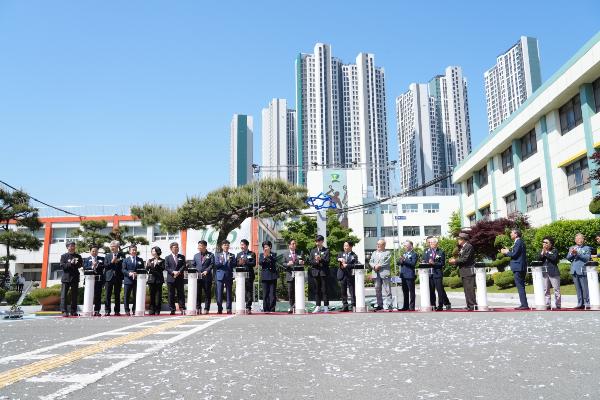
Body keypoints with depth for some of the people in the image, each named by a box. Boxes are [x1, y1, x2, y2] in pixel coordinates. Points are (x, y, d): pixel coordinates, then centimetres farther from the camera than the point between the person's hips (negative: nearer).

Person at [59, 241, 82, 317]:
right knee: (64, 295, -5)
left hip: (75, 277, 3)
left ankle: (73, 311, 9)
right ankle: (64, 311, -4)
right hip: (66, 277, -2)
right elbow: (62, 266, -6)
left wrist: (75, 264, -13)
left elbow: (81, 265, 5)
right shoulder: (64, 256, 4)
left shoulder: (78, 256, 13)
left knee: (74, 295, 4)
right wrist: (70, 263, -17)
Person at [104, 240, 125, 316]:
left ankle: (117, 311, 9)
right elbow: (105, 266, 3)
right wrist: (112, 262, -10)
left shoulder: (122, 255, 7)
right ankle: (107, 311, 3)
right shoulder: (107, 256, 12)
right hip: (109, 277, 1)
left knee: (117, 295, 4)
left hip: (118, 278, -1)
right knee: (108, 295, -2)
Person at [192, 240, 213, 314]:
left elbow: (212, 264, -4)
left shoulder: (210, 255, 6)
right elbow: (193, 265, 15)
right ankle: (198, 308, 9)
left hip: (207, 277, -3)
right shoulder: (196, 255, 17)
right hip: (198, 277, 3)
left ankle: (206, 309, 6)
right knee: (198, 293, 1)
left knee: (207, 293, 0)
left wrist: (207, 271, -18)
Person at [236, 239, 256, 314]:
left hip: (249, 276, -2)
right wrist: (239, 263, -11)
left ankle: (248, 308, 1)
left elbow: (254, 264, -6)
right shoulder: (238, 254, 17)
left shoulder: (252, 254, 7)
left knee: (249, 291, -3)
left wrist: (245, 263, -16)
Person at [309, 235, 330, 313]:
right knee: (317, 290, 4)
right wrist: (316, 261, -13)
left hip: (324, 272, -3)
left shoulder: (326, 250, 6)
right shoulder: (313, 251, 14)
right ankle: (318, 306, 9)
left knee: (324, 289, -3)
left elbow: (327, 261, -4)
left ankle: (326, 306, 3)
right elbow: (311, 262, 6)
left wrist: (321, 259, -20)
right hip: (316, 272, 3)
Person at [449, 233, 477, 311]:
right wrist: (454, 260, 1)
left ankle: (473, 305, -7)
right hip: (463, 272, 10)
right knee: (466, 290, 11)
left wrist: (455, 261, -12)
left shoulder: (469, 247, -11)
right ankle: (469, 305, 15)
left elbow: (465, 259, -19)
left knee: (470, 289, -10)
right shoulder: (461, 247, 18)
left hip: (469, 271, -10)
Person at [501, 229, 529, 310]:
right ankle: (524, 304, 16)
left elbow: (514, 254, -19)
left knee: (520, 287, -9)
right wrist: (507, 251, 13)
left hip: (518, 268, -11)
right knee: (521, 287, 13)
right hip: (520, 267, 11)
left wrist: (506, 252, -3)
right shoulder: (520, 242, 18)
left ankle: (524, 305, -8)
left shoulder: (518, 242, -14)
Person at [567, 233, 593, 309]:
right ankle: (580, 304, 13)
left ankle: (587, 303, 1)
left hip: (583, 271, -4)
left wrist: (578, 253, -19)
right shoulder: (572, 248, 17)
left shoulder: (587, 248, 5)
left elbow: (587, 258, -10)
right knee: (578, 288, 8)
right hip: (574, 271, 4)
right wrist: (572, 254, -13)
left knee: (585, 288, -6)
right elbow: (568, 258, 7)